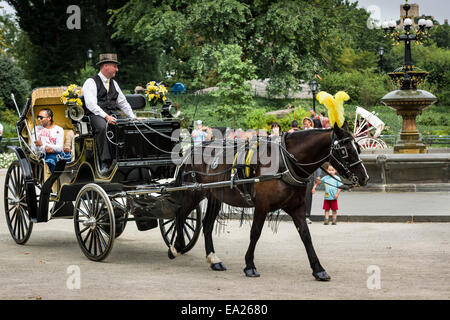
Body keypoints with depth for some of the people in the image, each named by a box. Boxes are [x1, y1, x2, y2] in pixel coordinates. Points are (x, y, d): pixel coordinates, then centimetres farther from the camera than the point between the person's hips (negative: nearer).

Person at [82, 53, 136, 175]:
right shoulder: (91, 82, 1)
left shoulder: (113, 83, 23)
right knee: (103, 127, -38)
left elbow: (123, 102, 27)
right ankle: (105, 163, -39)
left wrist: (133, 117, 13)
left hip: (113, 114, 6)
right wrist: (106, 116, -23)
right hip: (96, 115, -6)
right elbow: (91, 104, -11)